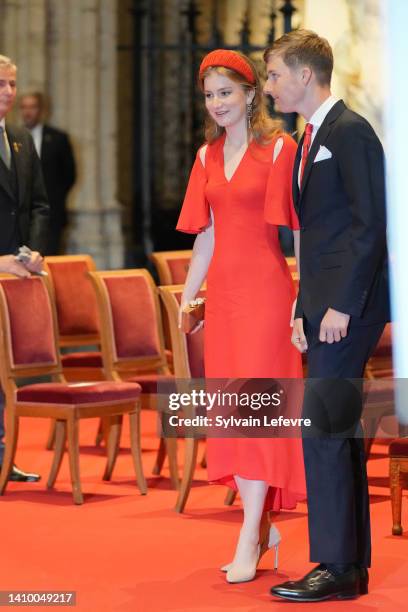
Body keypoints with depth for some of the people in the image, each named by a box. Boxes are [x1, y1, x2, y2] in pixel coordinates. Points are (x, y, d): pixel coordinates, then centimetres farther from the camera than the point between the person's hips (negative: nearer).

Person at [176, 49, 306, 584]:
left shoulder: (278, 149, -6)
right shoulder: (208, 156, 13)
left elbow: (300, 230, -9)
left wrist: (303, 298, -14)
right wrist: (188, 295, 15)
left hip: (265, 289, -7)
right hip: (222, 293, 7)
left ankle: (249, 541, -8)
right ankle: (262, 525, 17)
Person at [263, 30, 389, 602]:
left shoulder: (351, 132, -11)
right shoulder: (311, 140, 18)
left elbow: (371, 223, -18)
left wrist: (343, 305, -20)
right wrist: (305, 309, 14)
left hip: (350, 304, -10)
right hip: (325, 307, 10)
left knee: (323, 428, -11)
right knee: (339, 431, 11)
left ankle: (336, 566, -7)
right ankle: (353, 565, 16)